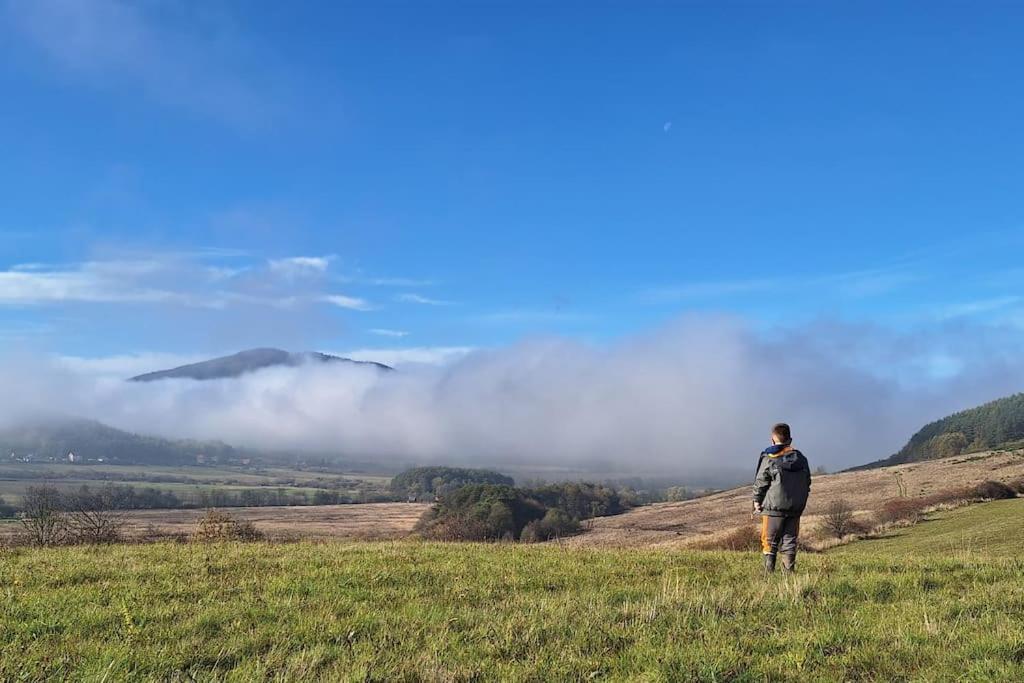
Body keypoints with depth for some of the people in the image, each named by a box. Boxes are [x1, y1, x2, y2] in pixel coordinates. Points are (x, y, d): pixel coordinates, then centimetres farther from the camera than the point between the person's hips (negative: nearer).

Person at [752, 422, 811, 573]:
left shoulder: (769, 459, -9)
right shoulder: (801, 458, 8)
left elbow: (760, 483, -7)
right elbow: (807, 483, 13)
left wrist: (757, 500, 5)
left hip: (774, 507, -4)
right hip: (796, 508, 4)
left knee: (770, 541, 3)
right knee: (790, 540, 10)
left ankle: (769, 573, -1)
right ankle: (789, 571, 8)